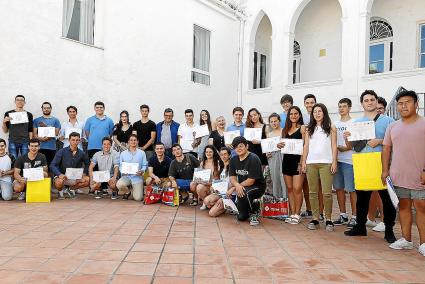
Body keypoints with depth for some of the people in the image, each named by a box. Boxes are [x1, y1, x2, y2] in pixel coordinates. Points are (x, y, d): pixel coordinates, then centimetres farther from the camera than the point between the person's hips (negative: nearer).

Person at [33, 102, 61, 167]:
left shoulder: (55, 120, 10)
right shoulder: (37, 120, 14)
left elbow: (56, 133, 0)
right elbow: (34, 134, 7)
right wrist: (40, 138, -13)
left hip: (52, 147, 0)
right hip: (40, 147, 1)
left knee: (51, 165, -2)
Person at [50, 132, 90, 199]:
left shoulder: (81, 153, 0)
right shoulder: (62, 152, -9)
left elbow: (87, 164, 18)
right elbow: (52, 166, -13)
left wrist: (84, 173, 0)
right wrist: (60, 174, -30)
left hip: (75, 177, 3)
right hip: (62, 176, -3)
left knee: (87, 180, -22)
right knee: (59, 182, -37)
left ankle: (71, 189, 6)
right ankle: (60, 191, 3)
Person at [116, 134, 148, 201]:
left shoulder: (142, 153, 6)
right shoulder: (123, 153, 10)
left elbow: (144, 165, 3)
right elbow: (121, 166, 9)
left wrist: (141, 171, -17)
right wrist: (123, 171, -12)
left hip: (137, 177, -1)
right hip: (126, 176, 1)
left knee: (138, 198, -13)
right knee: (119, 185, -33)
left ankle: (133, 190, 26)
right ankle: (127, 191, 5)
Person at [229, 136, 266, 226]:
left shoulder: (253, 159, -20)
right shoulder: (234, 160, 1)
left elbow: (251, 181, -23)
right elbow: (232, 178, -3)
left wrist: (233, 188, -18)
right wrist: (237, 185, -28)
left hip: (258, 186, -6)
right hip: (242, 188, 6)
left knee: (245, 193, -38)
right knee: (241, 217, 2)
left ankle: (254, 214, -11)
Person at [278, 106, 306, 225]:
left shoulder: (302, 128, -1)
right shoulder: (285, 129, 16)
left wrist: (301, 162, -16)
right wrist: (279, 145, -2)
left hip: (298, 160, -6)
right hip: (287, 160, 6)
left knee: (297, 188, -7)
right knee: (289, 188, 8)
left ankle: (297, 214, 5)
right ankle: (292, 213, 16)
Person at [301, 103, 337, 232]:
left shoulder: (331, 128, 7)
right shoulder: (309, 129, 14)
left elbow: (334, 146, 3)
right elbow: (306, 146, 12)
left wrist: (334, 162, -4)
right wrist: (303, 161, 5)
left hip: (326, 163, -3)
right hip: (311, 163, 3)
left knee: (327, 192, -7)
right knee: (313, 192, 4)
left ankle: (328, 219, 4)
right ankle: (315, 218, 10)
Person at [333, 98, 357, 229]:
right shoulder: (335, 124, 15)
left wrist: (346, 148, -17)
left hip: (349, 160, -6)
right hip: (336, 160, 6)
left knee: (351, 189, -4)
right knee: (339, 188, 10)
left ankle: (354, 216, 5)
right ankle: (343, 215, 20)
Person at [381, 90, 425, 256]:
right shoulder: (393, 127, 11)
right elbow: (386, 149, 13)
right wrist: (385, 170, 7)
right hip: (398, 176, 4)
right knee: (403, 206, 11)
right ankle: (406, 240, 21)